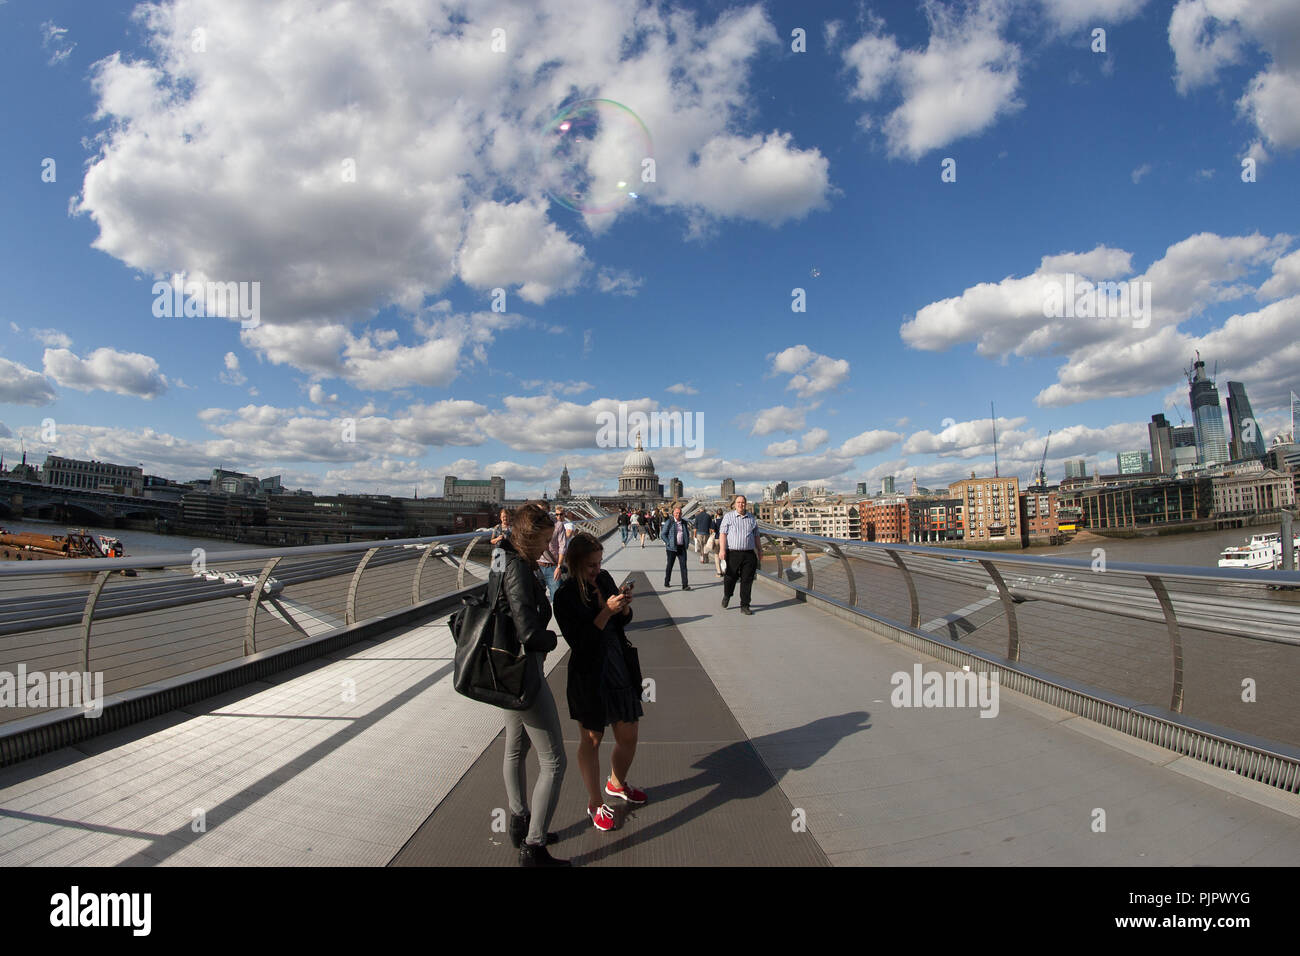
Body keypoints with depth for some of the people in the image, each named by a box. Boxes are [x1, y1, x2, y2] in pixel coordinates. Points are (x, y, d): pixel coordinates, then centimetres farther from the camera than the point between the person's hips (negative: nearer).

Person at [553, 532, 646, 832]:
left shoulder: (604, 579, 2)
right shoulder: (565, 596, -15)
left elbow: (624, 619, 13)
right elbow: (579, 641, -21)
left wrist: (624, 606, -10)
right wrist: (607, 611, -26)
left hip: (620, 669, 6)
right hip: (589, 675, -6)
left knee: (628, 737, 14)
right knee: (591, 740, 9)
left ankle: (617, 784, 43)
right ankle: (595, 803, 30)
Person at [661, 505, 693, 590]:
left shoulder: (684, 522, 11)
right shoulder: (669, 522, -3)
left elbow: (688, 534, 23)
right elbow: (663, 535, -3)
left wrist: (687, 543, 9)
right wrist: (668, 543, -12)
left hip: (682, 548, 3)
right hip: (672, 548, -3)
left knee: (683, 566, -5)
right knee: (670, 565, 9)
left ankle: (685, 585, -7)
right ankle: (666, 582, 26)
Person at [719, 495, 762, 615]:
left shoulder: (752, 519, 13)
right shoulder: (728, 517, 3)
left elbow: (756, 536, 21)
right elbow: (723, 533, -5)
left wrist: (760, 550, 20)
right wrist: (722, 549, -15)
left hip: (749, 554, 3)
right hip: (733, 553, -2)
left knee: (747, 581, 1)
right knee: (730, 578, 5)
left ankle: (744, 606, 9)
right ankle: (726, 596, 36)